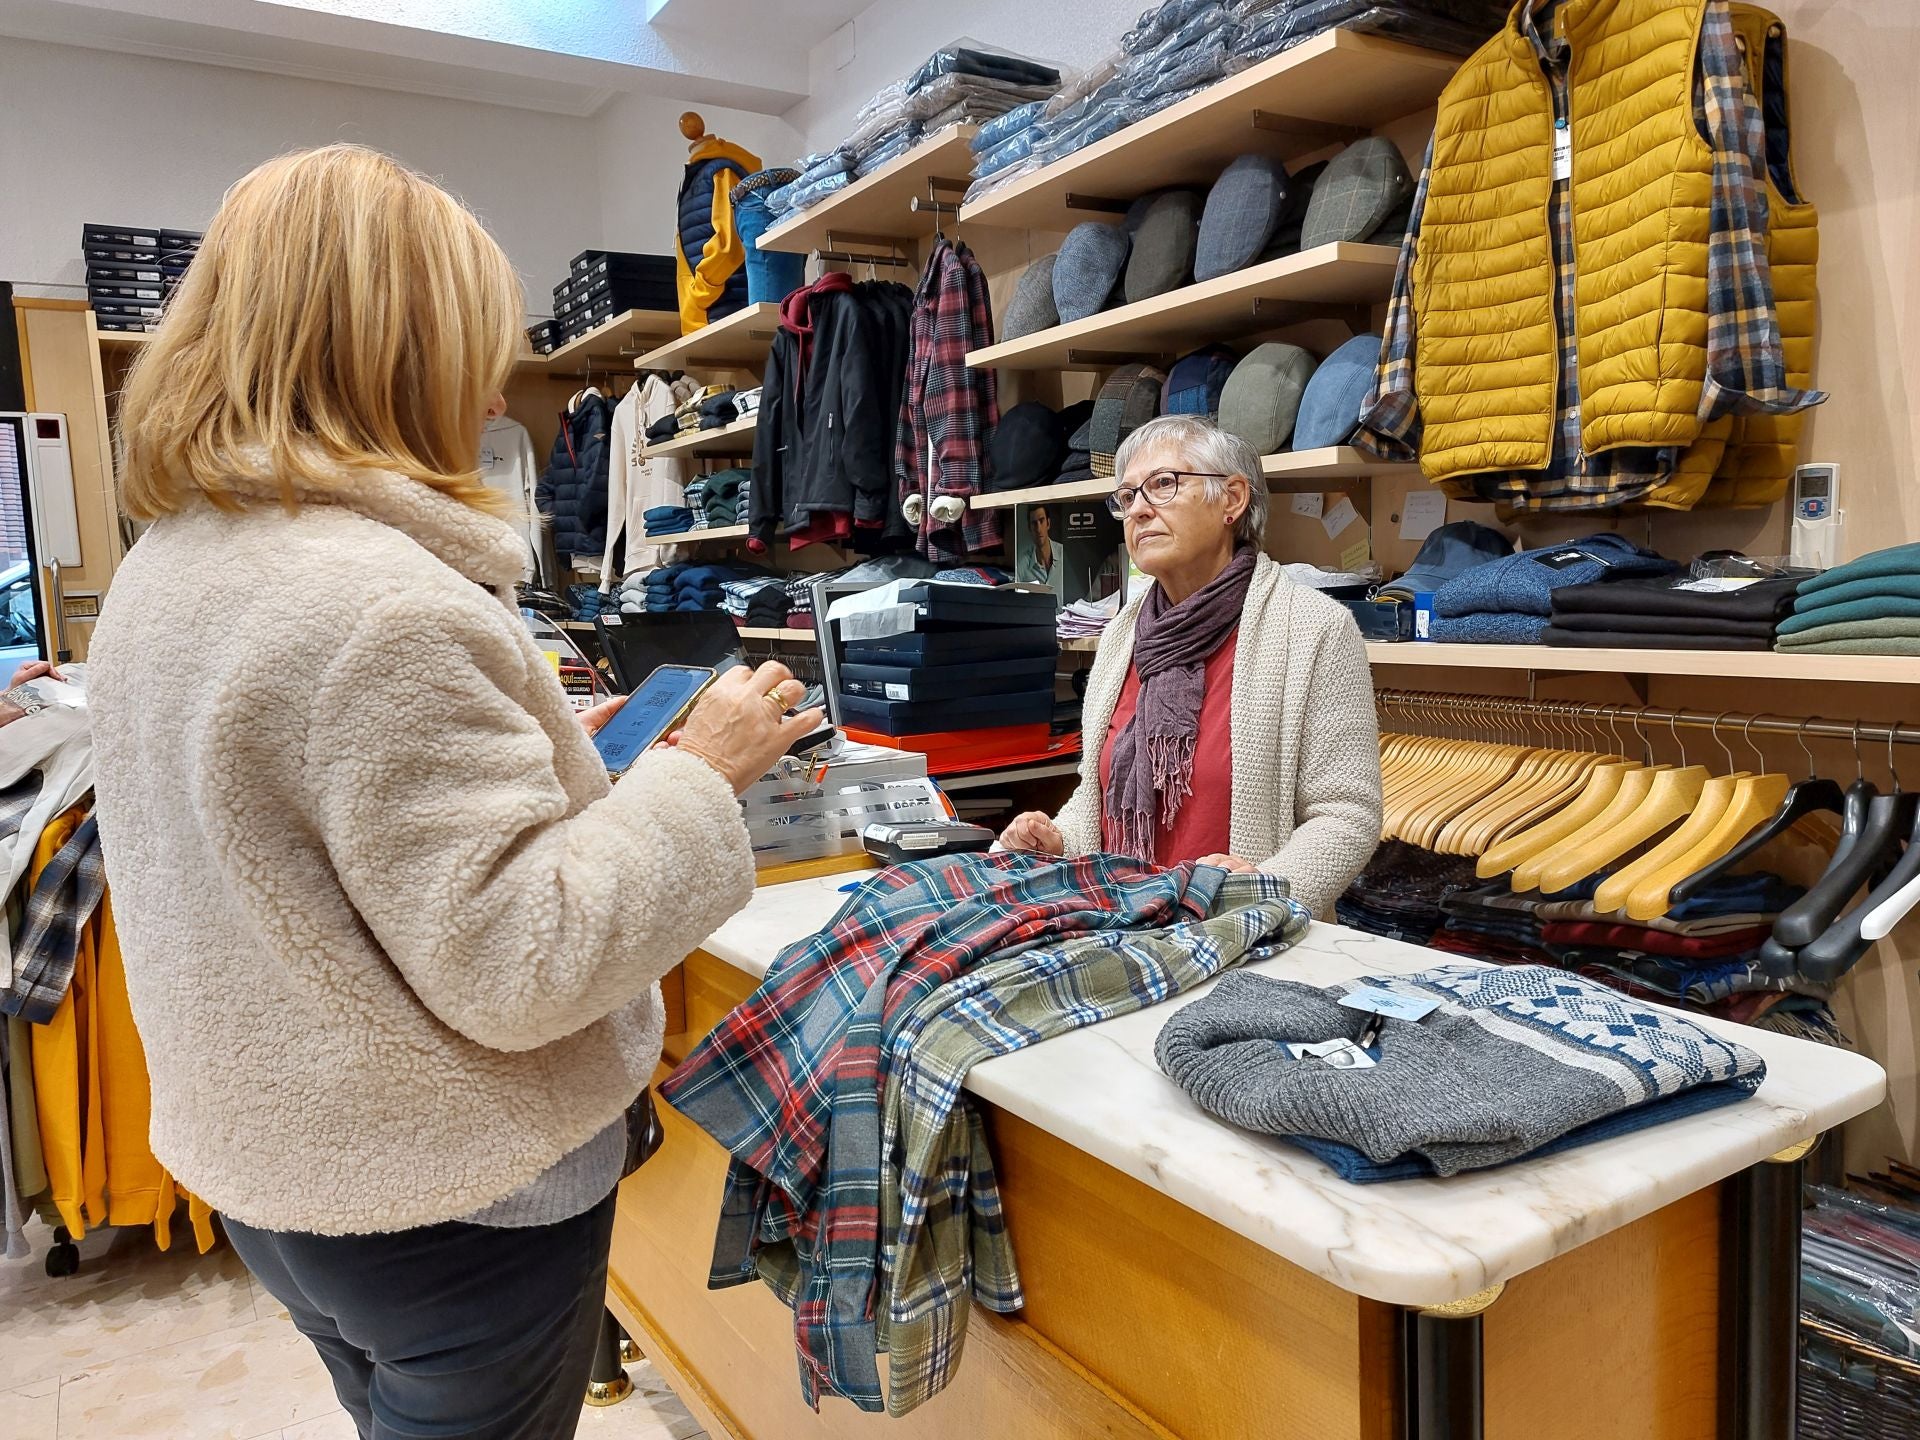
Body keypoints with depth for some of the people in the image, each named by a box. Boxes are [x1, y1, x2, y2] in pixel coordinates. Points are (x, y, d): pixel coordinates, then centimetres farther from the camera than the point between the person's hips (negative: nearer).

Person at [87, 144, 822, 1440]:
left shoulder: (163, 572, 4)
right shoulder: (388, 606, -28)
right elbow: (516, 969, -26)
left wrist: (538, 747, 15)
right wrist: (701, 770, -18)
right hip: (450, 1200, -8)